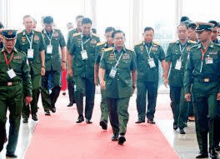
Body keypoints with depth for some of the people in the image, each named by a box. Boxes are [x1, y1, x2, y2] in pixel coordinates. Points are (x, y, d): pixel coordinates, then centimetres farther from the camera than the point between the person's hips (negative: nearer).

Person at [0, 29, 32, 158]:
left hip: (17, 93, 1)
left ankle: (11, 150, 12)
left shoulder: (22, 56, 9)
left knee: (15, 121, 4)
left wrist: (28, 94, 4)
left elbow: (27, 76, 8)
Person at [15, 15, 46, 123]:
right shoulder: (19, 36, 1)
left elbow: (42, 51, 10)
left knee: (36, 89, -1)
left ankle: (34, 112, 16)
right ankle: (25, 114, 10)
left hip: (36, 67, 1)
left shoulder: (38, 35, 7)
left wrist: (43, 66, 5)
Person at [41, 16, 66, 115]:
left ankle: (52, 103, 21)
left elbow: (63, 47, 12)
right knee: (44, 87, 1)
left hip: (56, 63, 1)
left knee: (57, 85, -2)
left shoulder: (58, 33, 7)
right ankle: (47, 108, 10)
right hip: (44, 63, -1)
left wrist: (63, 61, 6)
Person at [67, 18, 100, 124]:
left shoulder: (96, 39, 4)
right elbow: (70, 54, 11)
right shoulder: (75, 38, 4)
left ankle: (88, 117, 17)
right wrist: (69, 68, 6)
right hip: (78, 70, -1)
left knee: (90, 95, 5)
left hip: (91, 71, 1)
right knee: (79, 91, -15)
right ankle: (80, 115, -4)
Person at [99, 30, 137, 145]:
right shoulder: (106, 53, 6)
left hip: (125, 88, -1)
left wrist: (133, 85, 20)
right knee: (112, 112, 9)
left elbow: (134, 71, 16)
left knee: (123, 111, -11)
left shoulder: (130, 54, 7)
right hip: (110, 88, 1)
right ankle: (115, 133, 23)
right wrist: (101, 80, -17)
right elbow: (102, 68, 0)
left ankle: (122, 134, -18)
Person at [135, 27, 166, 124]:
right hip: (141, 77, -1)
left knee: (152, 97, 6)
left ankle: (150, 117, 16)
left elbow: (163, 61, 9)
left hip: (154, 77, 1)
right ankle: (141, 117, 2)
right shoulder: (137, 47, 6)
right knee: (140, 96, -7)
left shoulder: (158, 47, 9)